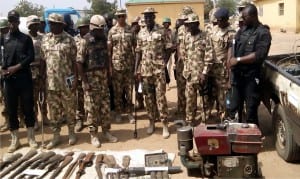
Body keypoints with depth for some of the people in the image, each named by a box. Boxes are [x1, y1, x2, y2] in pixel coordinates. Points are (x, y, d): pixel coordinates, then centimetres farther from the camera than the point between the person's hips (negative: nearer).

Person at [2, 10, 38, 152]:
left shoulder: (26, 38, 5)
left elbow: (31, 57, -3)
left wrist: (17, 67, -12)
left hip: (24, 77, -2)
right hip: (9, 78, 2)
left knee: (28, 107, 3)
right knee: (11, 109, 5)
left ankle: (31, 137, 14)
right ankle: (14, 140, 16)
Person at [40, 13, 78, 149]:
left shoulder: (69, 40, -5)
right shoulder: (45, 40, 7)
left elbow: (74, 61, -5)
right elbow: (43, 60, 10)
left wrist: (75, 79, -10)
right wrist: (42, 78, 7)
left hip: (66, 81, -3)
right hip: (50, 81, 4)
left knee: (69, 109, 8)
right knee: (53, 110, 9)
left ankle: (71, 133, 23)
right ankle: (56, 135, 20)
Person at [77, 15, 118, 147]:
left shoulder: (103, 39, 7)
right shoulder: (85, 41, -11)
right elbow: (79, 63, -12)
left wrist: (108, 75, 10)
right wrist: (85, 81, -16)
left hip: (103, 77, 6)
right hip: (91, 77, -5)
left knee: (105, 105, 11)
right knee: (92, 107, 2)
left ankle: (106, 131, 23)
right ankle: (93, 134, 13)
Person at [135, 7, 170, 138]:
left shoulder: (161, 31, -2)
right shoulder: (141, 33, 8)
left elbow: (167, 49, 1)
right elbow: (138, 52, 10)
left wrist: (165, 64, -7)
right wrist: (137, 69, 4)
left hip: (159, 68, -3)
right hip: (145, 69, 4)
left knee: (161, 96, -5)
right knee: (148, 97, 9)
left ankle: (165, 125, 2)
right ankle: (151, 122, 22)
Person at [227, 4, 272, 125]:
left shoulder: (263, 33, -10)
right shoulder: (242, 30, 11)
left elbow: (259, 55, -19)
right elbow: (232, 46, 13)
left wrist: (238, 60, -17)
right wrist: (230, 59, -8)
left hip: (251, 76, -6)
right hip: (237, 75, 6)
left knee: (251, 110, 5)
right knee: (234, 108, 15)